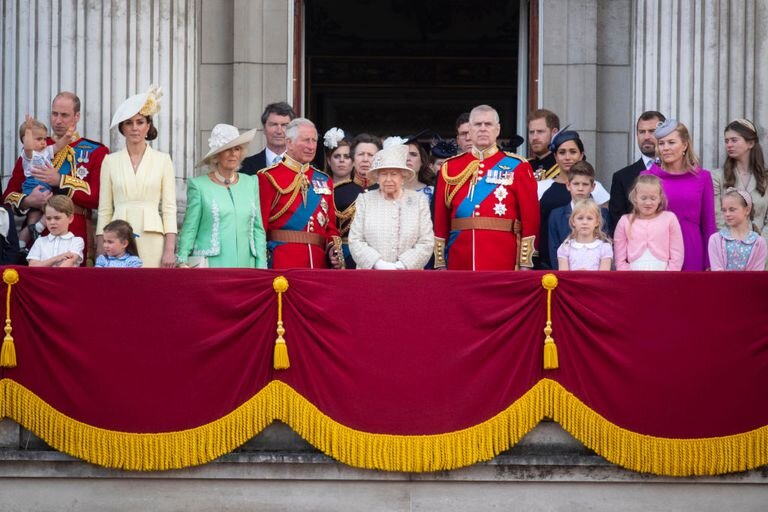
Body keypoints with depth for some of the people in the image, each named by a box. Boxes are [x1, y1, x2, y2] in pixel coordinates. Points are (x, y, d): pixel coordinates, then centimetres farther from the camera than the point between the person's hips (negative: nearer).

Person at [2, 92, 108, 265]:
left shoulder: (96, 151, 6)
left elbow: (98, 197, -8)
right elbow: (9, 194, 11)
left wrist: (60, 181, -13)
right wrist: (27, 201, -10)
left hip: (76, 236, -2)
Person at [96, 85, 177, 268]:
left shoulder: (163, 160, 7)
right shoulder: (110, 161, 9)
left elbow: (169, 208, 3)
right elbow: (104, 210, 10)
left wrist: (170, 249, -5)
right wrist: (100, 250, 3)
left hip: (152, 240, -1)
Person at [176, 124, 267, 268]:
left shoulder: (251, 183, 13)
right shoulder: (199, 185, 3)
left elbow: (258, 229, 14)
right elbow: (189, 229, 3)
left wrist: (261, 267, 8)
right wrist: (182, 262, -6)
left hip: (245, 265, 3)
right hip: (211, 266, -3)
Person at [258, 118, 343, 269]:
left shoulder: (324, 181, 17)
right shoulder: (269, 178, 0)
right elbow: (259, 224, -5)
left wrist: (334, 249, 0)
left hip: (319, 262, 5)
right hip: (281, 263, -5)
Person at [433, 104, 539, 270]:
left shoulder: (517, 167, 4)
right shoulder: (451, 167, 10)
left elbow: (531, 217, 0)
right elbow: (440, 218, 10)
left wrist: (525, 264, -5)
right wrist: (440, 263, 5)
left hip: (503, 263, -2)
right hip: (460, 262, 2)